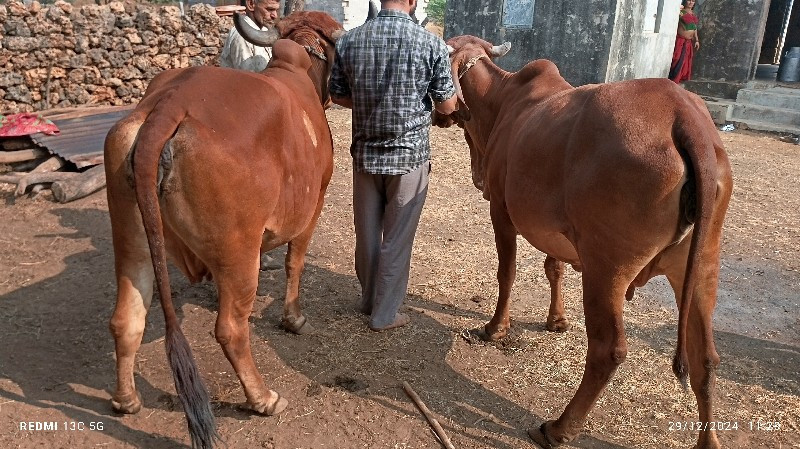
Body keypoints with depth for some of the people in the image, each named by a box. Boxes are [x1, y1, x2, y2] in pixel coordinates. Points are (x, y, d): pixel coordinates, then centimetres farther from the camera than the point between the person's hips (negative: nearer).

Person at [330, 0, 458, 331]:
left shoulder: (349, 41, -2)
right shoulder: (431, 45, -11)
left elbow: (337, 96, 8)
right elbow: (448, 106, -5)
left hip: (365, 154, 4)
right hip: (410, 156, -3)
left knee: (366, 233, 18)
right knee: (397, 239, 8)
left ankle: (369, 300, 36)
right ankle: (385, 314, 19)